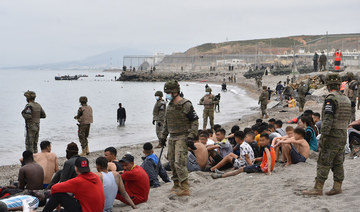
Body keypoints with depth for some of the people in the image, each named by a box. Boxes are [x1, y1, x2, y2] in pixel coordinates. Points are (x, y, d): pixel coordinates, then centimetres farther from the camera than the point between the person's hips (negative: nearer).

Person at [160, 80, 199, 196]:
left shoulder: (186, 105, -11)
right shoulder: (169, 106, 13)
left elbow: (195, 122, -11)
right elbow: (166, 123, 23)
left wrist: (191, 137, -17)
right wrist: (163, 136, 18)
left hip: (182, 138, -8)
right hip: (172, 138, 8)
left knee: (179, 162, -16)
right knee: (172, 162, 11)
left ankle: (185, 188, -12)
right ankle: (177, 185, 25)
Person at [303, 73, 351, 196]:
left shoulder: (331, 99, -14)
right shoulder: (346, 99, 12)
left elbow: (328, 119, -21)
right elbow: (347, 118, 16)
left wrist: (323, 136, -20)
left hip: (332, 135, -8)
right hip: (343, 135, 8)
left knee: (324, 162, -5)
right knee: (338, 163, 12)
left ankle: (318, 188, -3)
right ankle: (337, 187, 15)